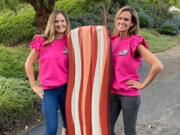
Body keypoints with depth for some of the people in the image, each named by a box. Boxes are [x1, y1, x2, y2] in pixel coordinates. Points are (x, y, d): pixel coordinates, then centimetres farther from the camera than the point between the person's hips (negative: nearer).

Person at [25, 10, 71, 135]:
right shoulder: (42, 41, -2)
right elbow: (29, 64, 5)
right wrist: (34, 86, 3)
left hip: (67, 87, 2)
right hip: (49, 90, -2)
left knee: (69, 124, 10)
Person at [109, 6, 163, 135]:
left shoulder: (136, 42, -13)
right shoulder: (112, 40, 3)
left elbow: (158, 65, -22)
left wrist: (143, 84, -15)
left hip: (129, 94, -5)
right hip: (112, 93, 5)